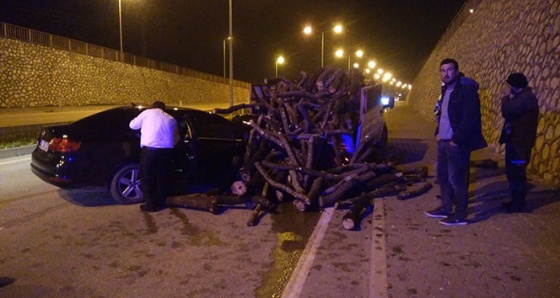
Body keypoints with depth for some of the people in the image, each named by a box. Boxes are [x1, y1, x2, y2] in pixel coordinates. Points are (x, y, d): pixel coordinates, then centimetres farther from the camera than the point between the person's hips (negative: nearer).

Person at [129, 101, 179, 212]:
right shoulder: (171, 119, 22)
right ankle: (160, 203, 23)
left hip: (149, 149, -3)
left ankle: (151, 204, 11)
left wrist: (143, 125, 40)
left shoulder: (147, 112, 13)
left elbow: (132, 125, 21)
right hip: (166, 150, 3)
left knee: (147, 178, 9)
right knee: (163, 177, 17)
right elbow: (176, 138, 24)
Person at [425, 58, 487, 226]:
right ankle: (446, 208, 29)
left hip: (456, 143, -8)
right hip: (443, 141, 9)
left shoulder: (467, 90, -13)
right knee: (442, 175, 15)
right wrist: (438, 132, 11)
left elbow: (471, 118, -19)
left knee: (456, 179, -2)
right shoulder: (445, 89, 13)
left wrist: (456, 140, -19)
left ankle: (460, 215, 10)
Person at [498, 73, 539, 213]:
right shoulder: (521, 97, 15)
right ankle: (516, 201, 25)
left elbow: (507, 112, -23)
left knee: (517, 173, -3)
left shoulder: (526, 98, -18)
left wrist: (506, 98, -10)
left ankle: (518, 204, 7)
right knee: (512, 172, 16)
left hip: (520, 142, -11)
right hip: (514, 140, 11)